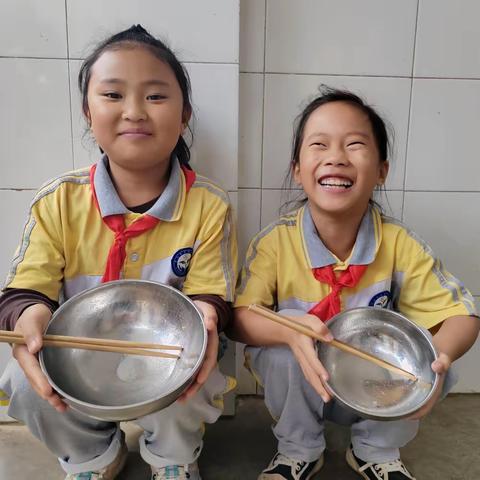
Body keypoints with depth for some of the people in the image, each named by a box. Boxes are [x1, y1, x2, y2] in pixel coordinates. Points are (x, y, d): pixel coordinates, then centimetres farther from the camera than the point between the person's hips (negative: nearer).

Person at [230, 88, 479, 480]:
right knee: (289, 327, -29)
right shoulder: (275, 242, -18)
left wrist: (439, 355, -36)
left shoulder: (400, 245, -15)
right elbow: (238, 318, -21)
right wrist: (290, 330, -43)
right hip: (298, 388, -1)